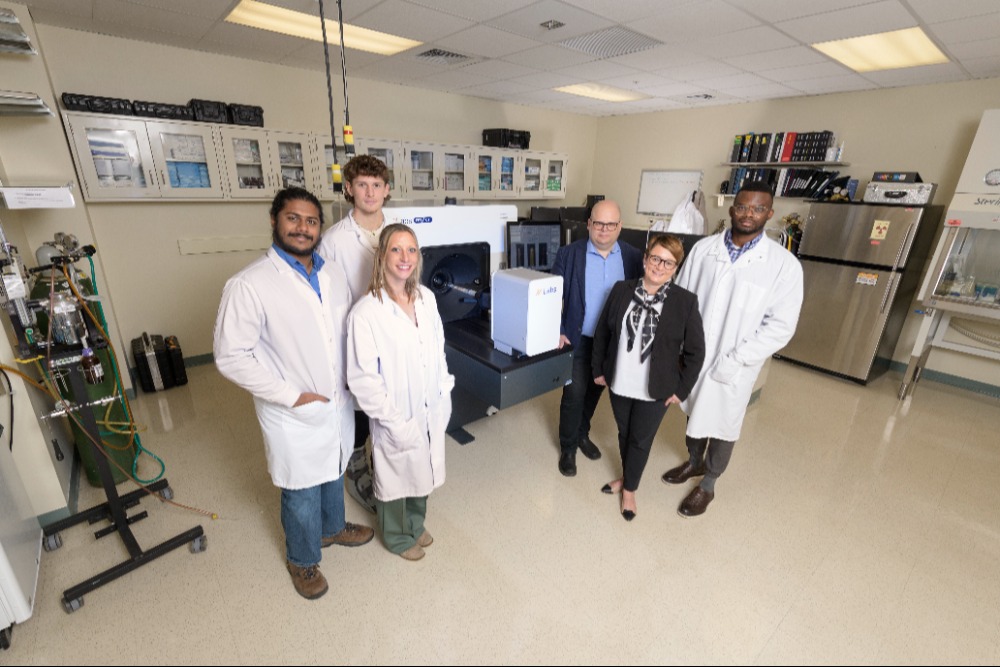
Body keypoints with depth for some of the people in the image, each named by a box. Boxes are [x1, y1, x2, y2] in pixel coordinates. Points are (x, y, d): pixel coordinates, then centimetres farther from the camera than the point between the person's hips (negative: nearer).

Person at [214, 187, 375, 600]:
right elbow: (232, 357, -18)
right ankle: (302, 560, 44)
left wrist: (353, 378, 0)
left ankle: (333, 528, 55)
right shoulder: (250, 284, -19)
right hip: (294, 416, -5)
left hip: (339, 404, 5)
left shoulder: (333, 274, -1)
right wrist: (292, 396, -19)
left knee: (333, 476, 27)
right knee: (302, 494, 16)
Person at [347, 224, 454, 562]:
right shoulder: (366, 311, -21)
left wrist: (445, 396, 5)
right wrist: (394, 421, -16)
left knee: (423, 472, 25)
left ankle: (416, 524, 53)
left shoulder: (426, 297, -4)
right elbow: (363, 378, -18)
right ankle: (398, 537, 48)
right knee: (396, 477, 19)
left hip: (431, 410, 5)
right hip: (397, 416, -5)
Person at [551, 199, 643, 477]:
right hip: (578, 340, -3)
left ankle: (582, 434, 42)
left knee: (594, 392, 19)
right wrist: (557, 331, -15)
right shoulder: (569, 254, -8)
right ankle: (567, 447, 24)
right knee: (574, 394, 2)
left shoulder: (634, 257, -2)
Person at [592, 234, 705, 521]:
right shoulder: (621, 290, -6)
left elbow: (695, 351, -6)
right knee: (624, 434, 21)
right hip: (619, 384, 2)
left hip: (655, 390, -2)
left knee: (641, 441, 14)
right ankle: (626, 477, 46)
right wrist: (599, 369, 4)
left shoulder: (686, 301, -11)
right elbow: (602, 332, 3)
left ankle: (629, 489, 36)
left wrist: (681, 389, -6)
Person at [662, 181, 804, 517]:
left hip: (734, 367, -3)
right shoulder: (703, 249, -4)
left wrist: (736, 360, -18)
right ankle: (694, 462, 50)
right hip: (692, 357, 3)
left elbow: (781, 325, -12)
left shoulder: (784, 263, -12)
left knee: (722, 425, 14)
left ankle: (708, 485, 38)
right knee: (694, 412, 22)